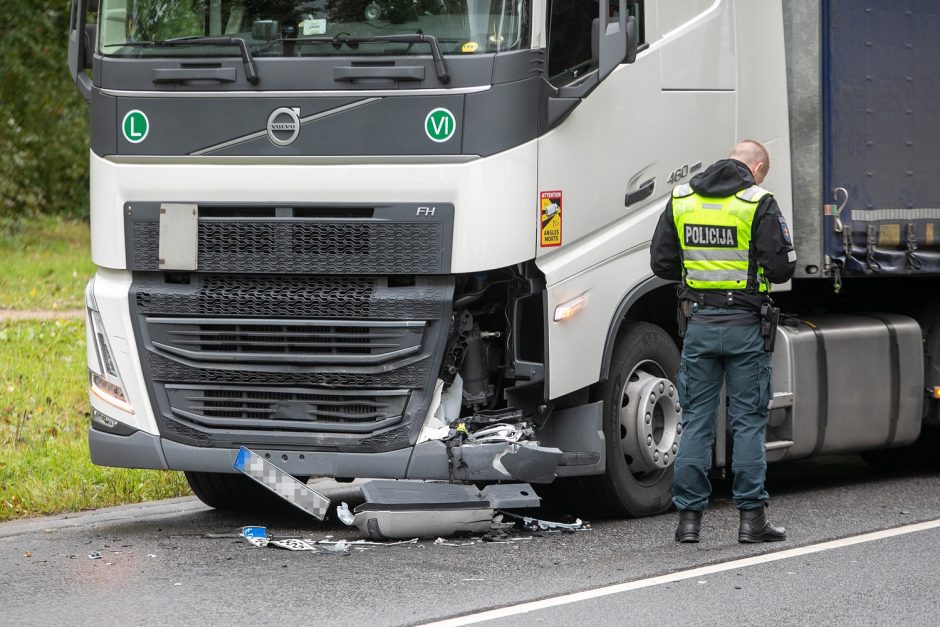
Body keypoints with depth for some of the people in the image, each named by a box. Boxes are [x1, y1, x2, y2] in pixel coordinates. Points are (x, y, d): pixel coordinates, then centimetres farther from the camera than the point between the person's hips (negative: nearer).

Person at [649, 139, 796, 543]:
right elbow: (781, 267, -11)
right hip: (745, 324, -3)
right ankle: (751, 517, 3)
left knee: (695, 420, 8)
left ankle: (689, 516, 6)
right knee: (748, 421, 3)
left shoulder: (680, 199, 6)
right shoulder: (758, 203, -8)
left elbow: (661, 262, 7)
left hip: (698, 324, 3)